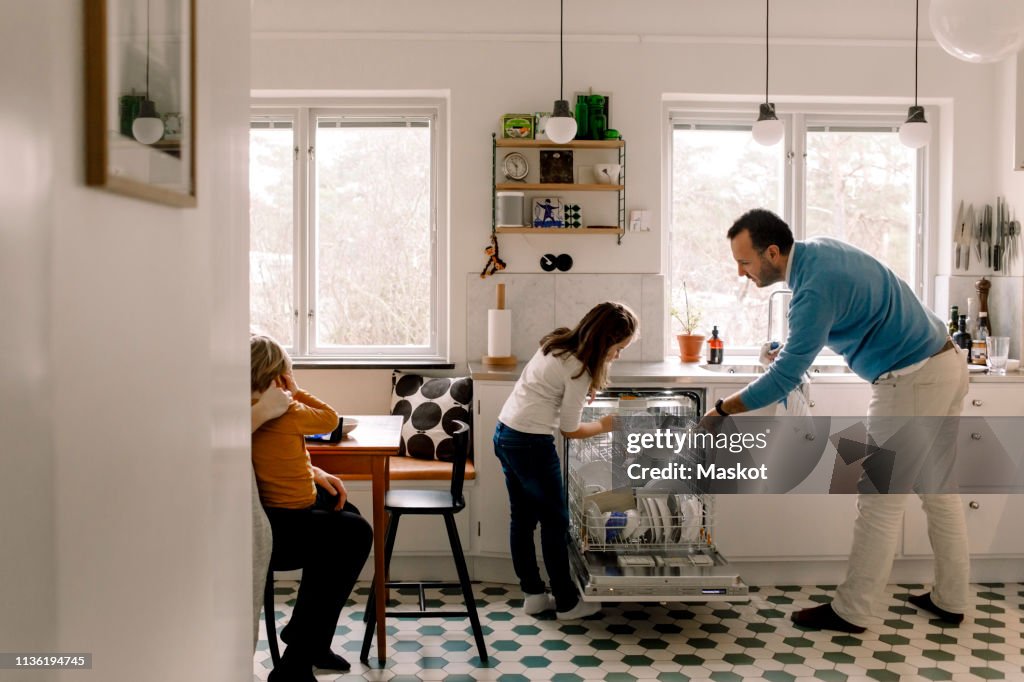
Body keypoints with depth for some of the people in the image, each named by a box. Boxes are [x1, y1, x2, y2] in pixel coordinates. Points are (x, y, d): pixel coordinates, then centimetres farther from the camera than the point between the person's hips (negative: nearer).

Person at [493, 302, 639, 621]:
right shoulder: (579, 370, -17)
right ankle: (567, 603, 17)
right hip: (531, 444, -9)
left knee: (522, 518, 15)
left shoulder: (557, 343, 6)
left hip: (505, 433, 9)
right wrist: (604, 425, 7)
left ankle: (533, 594, 25)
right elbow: (569, 429, -9)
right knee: (555, 522, 5)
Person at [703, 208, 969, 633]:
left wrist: (721, 411, -11)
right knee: (939, 490, 17)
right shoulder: (818, 248, 5)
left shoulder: (815, 287, -24)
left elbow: (784, 378, -21)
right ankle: (950, 600, 28)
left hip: (913, 381, -10)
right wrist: (791, 349, 11)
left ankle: (851, 612, 9)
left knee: (881, 500, -1)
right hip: (946, 364, 10)